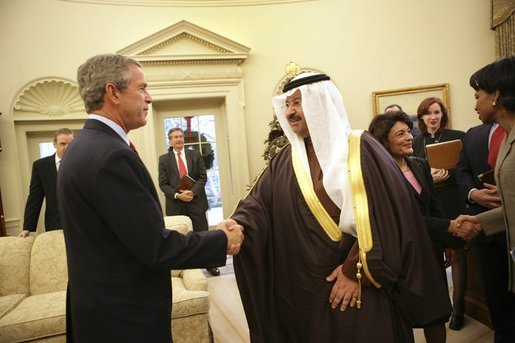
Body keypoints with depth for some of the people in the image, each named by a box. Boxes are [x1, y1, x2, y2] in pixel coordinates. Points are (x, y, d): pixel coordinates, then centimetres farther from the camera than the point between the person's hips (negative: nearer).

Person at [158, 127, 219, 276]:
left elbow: (203, 177, 1)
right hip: (176, 204, 0)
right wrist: (177, 195, -16)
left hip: (196, 201, 1)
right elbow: (163, 184, -1)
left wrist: (192, 192, -15)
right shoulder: (164, 159, 3)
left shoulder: (195, 155, 5)